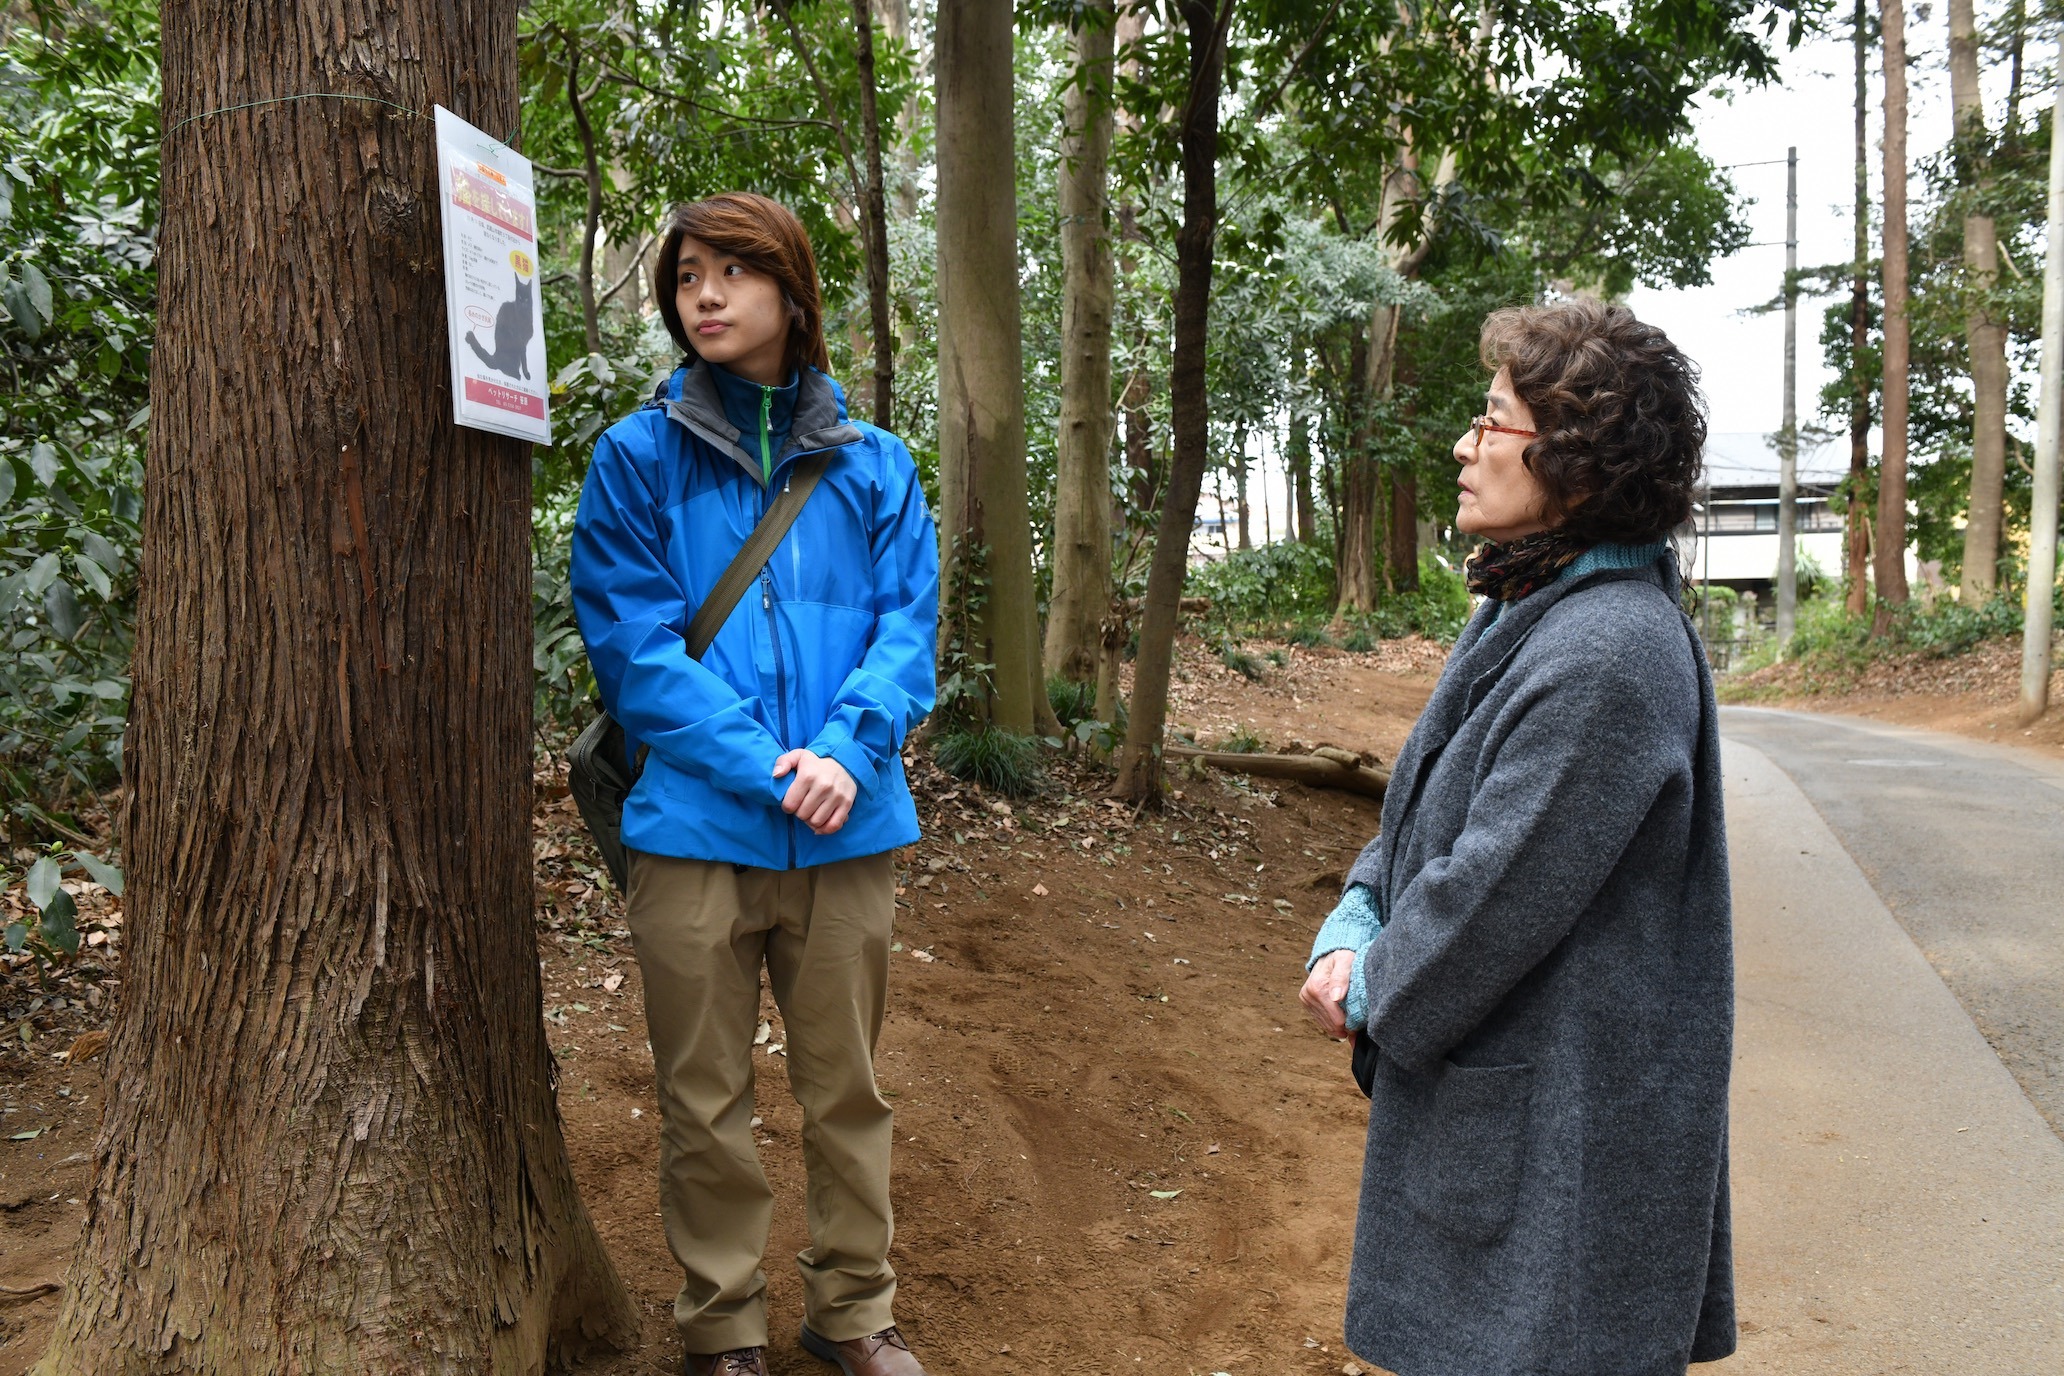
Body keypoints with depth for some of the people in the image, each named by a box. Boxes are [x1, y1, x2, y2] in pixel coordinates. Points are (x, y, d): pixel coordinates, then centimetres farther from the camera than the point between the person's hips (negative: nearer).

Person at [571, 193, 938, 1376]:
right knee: (707, 1103, 9)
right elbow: (632, 644, -5)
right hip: (696, 830, -1)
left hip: (848, 828, 2)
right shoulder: (638, 457, 2)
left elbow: (908, 626, 1)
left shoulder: (873, 465, 8)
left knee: (848, 1089, 13)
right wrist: (763, 766, -15)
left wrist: (847, 752, -16)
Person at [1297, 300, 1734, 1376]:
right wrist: (1351, 930, -3)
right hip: (1487, 1087, 10)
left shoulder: (1607, 655, -25)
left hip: (1560, 1120, -10)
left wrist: (1373, 990, -8)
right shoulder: (1524, 611, 9)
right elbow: (1424, 809, 13)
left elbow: (1495, 896, -24)